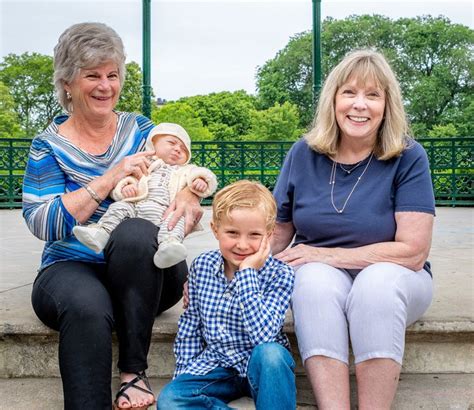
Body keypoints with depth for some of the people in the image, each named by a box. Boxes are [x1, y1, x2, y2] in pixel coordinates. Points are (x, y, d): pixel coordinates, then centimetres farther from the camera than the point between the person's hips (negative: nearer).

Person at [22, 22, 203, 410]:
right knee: (87, 307, -37)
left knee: (134, 232, -33)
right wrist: (109, 179, -20)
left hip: (144, 274, 2)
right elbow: (41, 222, -10)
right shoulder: (49, 145, 2)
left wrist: (188, 195, -21)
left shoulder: (140, 129, 8)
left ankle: (134, 372, -21)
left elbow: (179, 171, 4)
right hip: (72, 268, -2)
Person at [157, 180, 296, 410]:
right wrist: (185, 372, 4)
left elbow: (263, 335, -28)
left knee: (270, 354, -37)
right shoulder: (201, 267, -2)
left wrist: (247, 273, -27)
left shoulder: (279, 274, -14)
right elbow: (190, 325, 9)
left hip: (260, 367, -3)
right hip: (215, 366, 4)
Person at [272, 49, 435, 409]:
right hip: (320, 282, 2)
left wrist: (326, 255, -17)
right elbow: (276, 238, 3)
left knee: (378, 281, -35)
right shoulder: (304, 154, -1)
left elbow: (413, 251, -15)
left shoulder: (408, 157, -9)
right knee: (315, 279, -32)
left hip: (393, 280, -1)